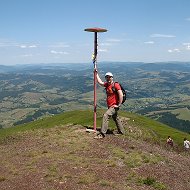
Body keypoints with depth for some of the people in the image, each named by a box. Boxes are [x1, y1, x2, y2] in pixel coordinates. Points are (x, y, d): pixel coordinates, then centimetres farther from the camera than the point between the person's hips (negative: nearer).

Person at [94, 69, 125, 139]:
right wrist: (96, 73, 11)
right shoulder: (107, 84, 8)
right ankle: (121, 131, 37)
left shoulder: (116, 85, -15)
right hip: (110, 106, 9)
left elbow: (121, 95, -21)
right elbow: (100, 82, 8)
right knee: (116, 118, 20)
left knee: (105, 116, -20)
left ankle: (102, 134, -18)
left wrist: (119, 105, -21)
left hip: (114, 106, -9)